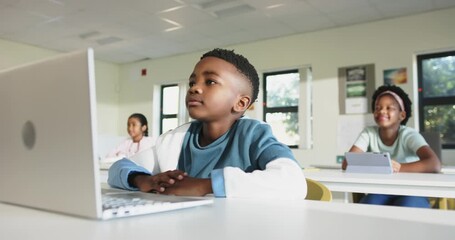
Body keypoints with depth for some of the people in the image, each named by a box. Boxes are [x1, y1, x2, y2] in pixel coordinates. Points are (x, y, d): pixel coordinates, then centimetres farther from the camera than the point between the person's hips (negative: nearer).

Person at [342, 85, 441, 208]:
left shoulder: (409, 135, -11)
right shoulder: (369, 133, -3)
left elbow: (435, 164, -27)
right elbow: (346, 164, -13)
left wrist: (399, 167, -43)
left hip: (411, 194, -1)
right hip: (381, 193, 2)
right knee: (367, 205, -31)